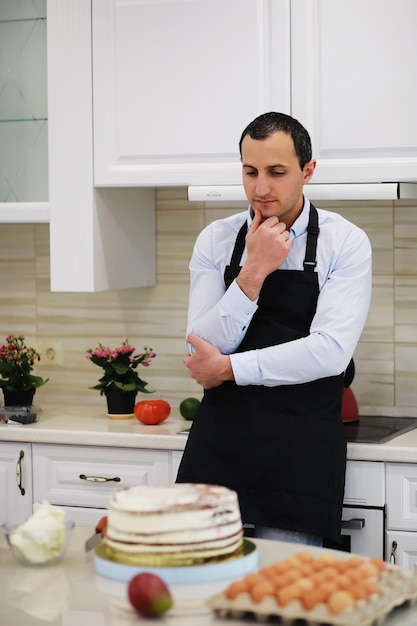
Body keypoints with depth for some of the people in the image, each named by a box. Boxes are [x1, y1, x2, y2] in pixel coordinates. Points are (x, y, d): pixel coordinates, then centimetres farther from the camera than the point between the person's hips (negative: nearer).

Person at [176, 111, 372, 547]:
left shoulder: (345, 243, -2)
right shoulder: (215, 240, 6)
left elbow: (330, 352, -13)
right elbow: (203, 348, -3)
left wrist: (227, 368, -9)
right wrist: (254, 272, -14)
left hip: (301, 454, -2)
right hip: (218, 444, 2)